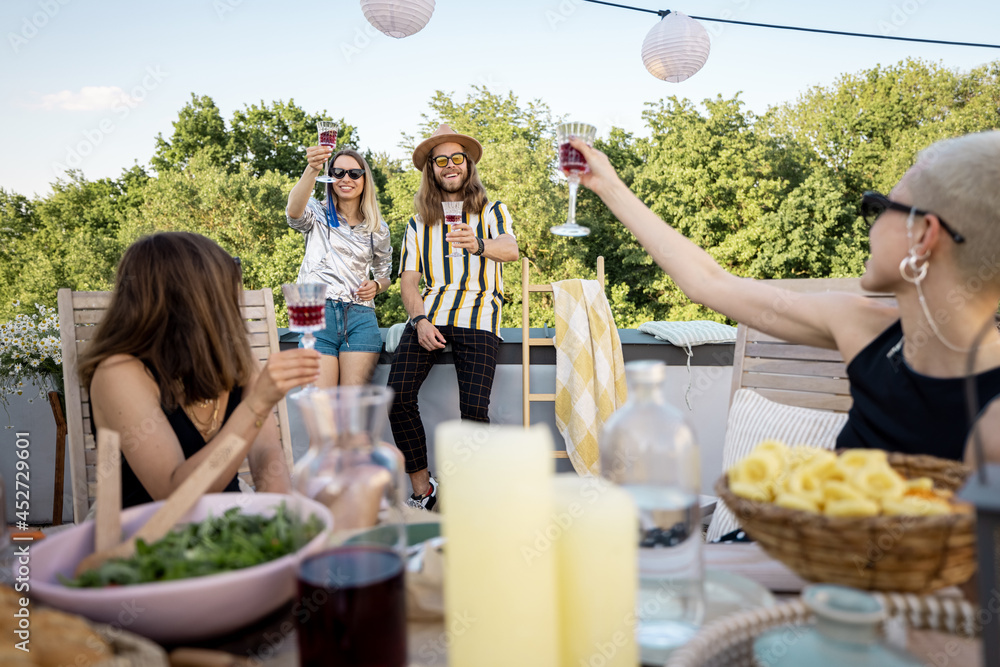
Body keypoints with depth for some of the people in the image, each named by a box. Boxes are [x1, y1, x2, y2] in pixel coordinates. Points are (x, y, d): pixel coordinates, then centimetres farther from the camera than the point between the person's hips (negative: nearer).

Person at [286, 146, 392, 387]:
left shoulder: (378, 229, 18)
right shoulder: (318, 216, 10)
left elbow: (384, 275, 27)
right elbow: (294, 211, -15)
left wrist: (376, 286, 2)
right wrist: (312, 169, -32)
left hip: (360, 315, 2)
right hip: (318, 312, -2)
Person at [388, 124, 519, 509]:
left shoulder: (492, 212, 14)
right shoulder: (419, 223, 22)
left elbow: (510, 249, -8)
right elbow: (408, 280, 13)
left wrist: (477, 245, -33)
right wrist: (420, 320, -8)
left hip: (477, 314, -2)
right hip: (430, 312, 3)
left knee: (474, 407, -20)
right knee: (398, 394, -18)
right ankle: (422, 488, -3)